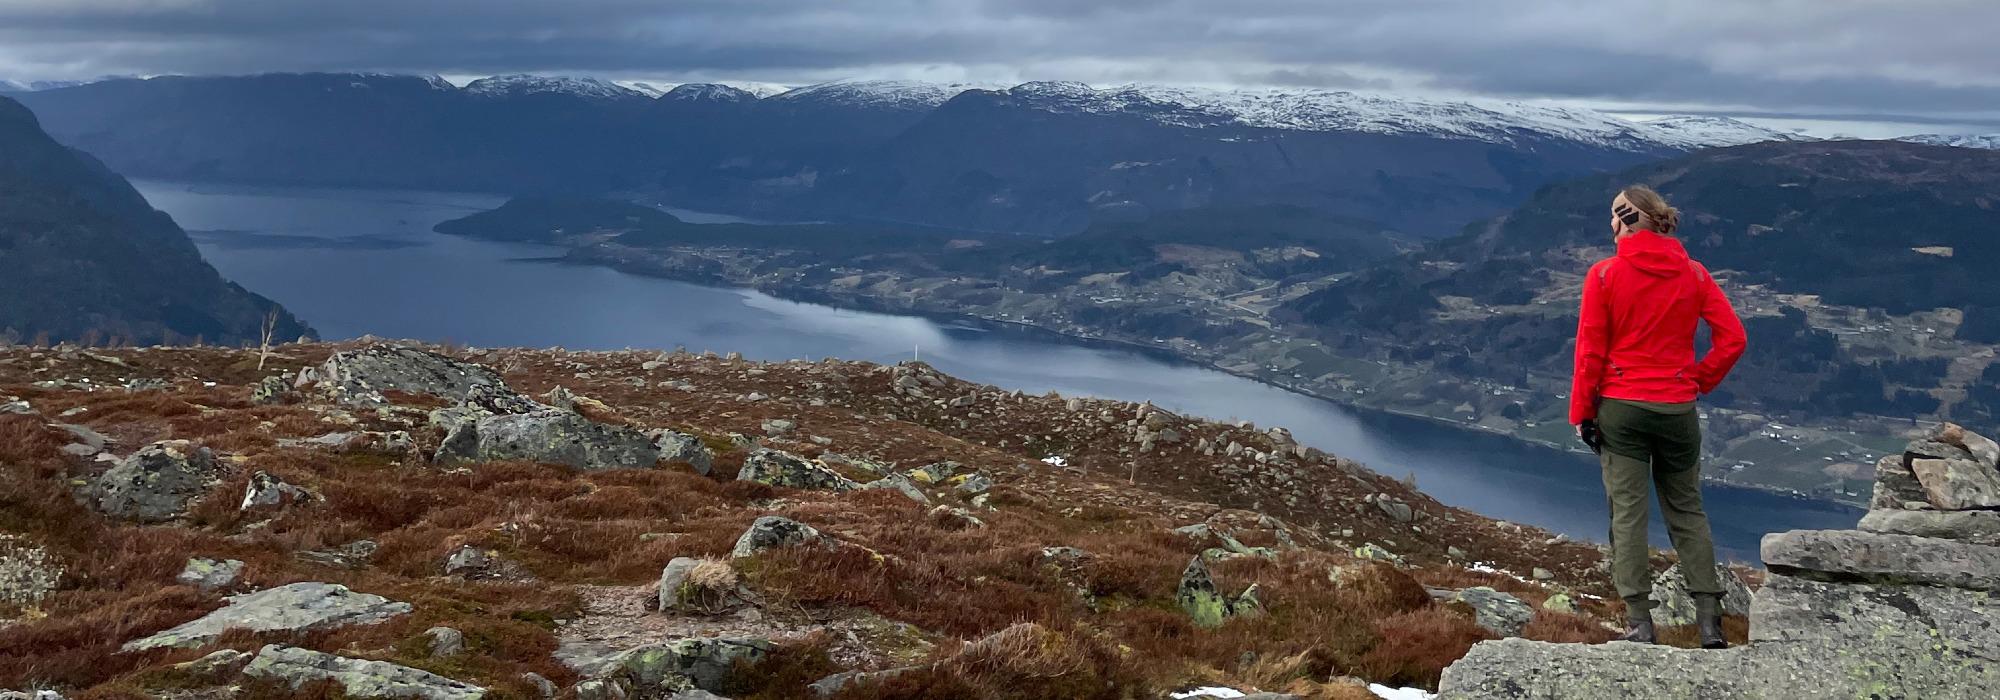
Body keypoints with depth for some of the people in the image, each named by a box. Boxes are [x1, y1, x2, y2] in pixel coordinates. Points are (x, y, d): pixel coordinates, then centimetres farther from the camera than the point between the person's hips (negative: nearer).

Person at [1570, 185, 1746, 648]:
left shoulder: (1604, 274, -7)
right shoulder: (1693, 274, 1)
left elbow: (1590, 351, -7)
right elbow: (1733, 338, -3)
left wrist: (1582, 411, -1)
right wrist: (1698, 381, 7)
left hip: (1620, 407, -2)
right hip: (1678, 410, 2)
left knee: (1627, 512, 3)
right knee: (1687, 511, 13)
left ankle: (1640, 623, 0)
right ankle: (1709, 622, 9)